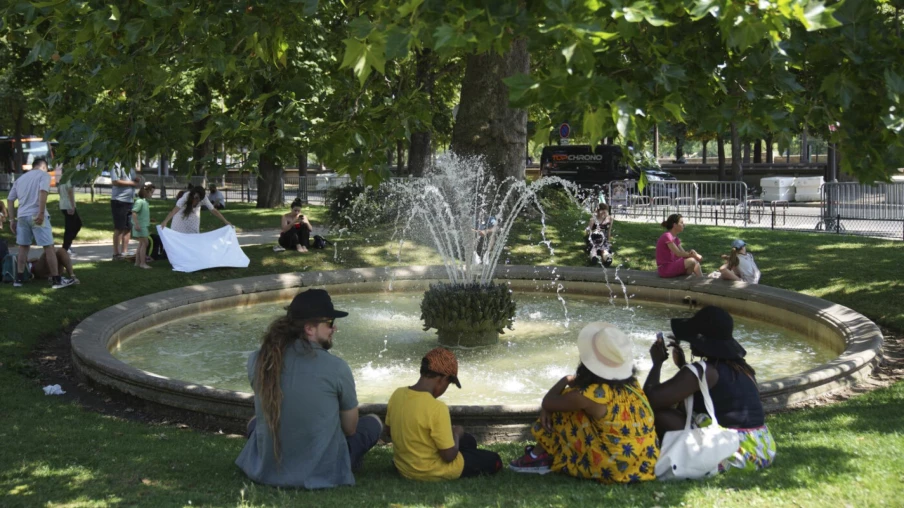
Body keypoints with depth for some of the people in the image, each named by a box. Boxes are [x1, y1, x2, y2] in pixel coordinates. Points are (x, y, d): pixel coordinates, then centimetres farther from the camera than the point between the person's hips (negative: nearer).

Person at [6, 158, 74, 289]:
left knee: (23, 247, 14)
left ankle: (19, 279, 14)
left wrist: (12, 219, 20)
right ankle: (56, 280, -3)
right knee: (49, 247, -2)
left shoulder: (20, 178, 21)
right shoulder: (43, 174, 2)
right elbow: (43, 192, -17)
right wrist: (41, 213, -20)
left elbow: (10, 199, 18)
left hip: (22, 216, 6)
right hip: (36, 216, -6)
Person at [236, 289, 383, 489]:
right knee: (373, 422, 20)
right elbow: (350, 428, -3)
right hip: (322, 472, -2)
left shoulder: (258, 360, -5)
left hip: (267, 470, 3)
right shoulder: (336, 367, -16)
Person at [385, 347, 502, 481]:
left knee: (468, 441, 27)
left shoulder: (397, 394, -8)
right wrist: (456, 434, -4)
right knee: (493, 461, 12)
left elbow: (389, 431, 7)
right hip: (431, 473, -7)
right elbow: (449, 456, -23)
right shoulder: (437, 409, -30)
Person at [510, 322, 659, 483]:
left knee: (562, 412, 3)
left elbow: (548, 402, -3)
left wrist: (566, 381, 12)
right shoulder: (631, 383, 0)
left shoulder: (591, 395, -22)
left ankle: (539, 457, 22)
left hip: (613, 471, -7)